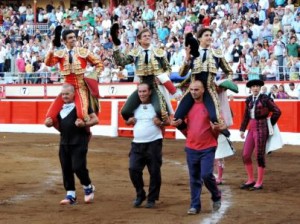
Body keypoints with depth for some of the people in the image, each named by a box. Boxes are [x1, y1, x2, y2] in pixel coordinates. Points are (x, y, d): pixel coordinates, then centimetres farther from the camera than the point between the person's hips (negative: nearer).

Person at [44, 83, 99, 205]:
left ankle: (88, 188, 14)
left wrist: (84, 124, -24)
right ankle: (70, 195, 15)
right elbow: (60, 126, 22)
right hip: (64, 143, 6)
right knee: (66, 169, 6)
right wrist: (51, 123, 2)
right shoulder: (60, 108, 12)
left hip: (79, 143, -6)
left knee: (78, 167, -12)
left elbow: (95, 119, -8)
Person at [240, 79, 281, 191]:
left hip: (261, 129, -6)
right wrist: (242, 129, 12)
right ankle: (251, 180, 21)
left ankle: (259, 183, 11)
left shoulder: (265, 99, -9)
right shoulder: (249, 99, 8)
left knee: (260, 156, 0)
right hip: (251, 129, 6)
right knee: (246, 155, 7)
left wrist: (270, 124, -2)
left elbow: (277, 112, -9)